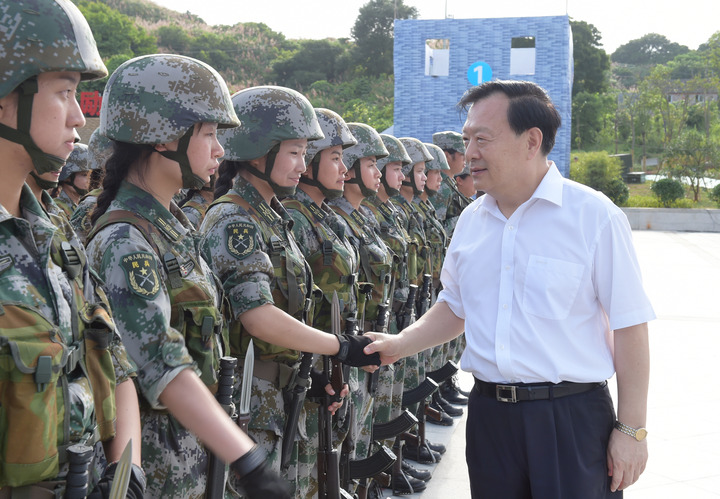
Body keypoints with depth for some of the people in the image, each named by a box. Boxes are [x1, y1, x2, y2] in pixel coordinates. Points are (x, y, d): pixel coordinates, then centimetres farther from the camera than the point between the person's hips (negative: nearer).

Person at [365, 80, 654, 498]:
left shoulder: (594, 216, -10)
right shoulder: (471, 220, 8)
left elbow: (630, 325, -9)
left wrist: (632, 430, -9)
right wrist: (400, 345, 4)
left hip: (572, 417, -5)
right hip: (489, 413, 5)